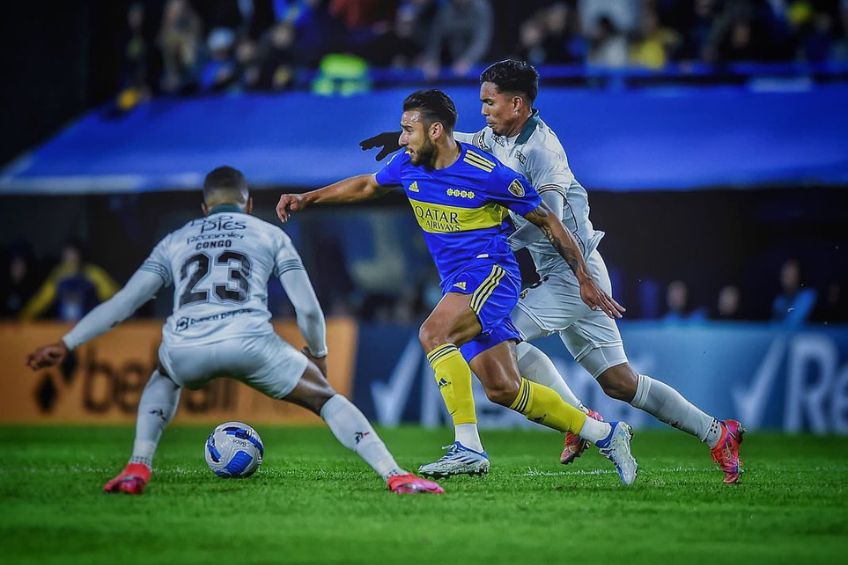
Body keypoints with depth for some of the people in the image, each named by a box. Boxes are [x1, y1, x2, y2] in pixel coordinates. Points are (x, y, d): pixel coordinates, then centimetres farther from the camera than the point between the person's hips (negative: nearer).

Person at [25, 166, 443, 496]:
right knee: (326, 399, 17)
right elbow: (308, 308, 19)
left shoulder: (175, 242, 30)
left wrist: (66, 344, 29)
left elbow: (124, 302, 23)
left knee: (165, 377, 39)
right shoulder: (271, 235, 26)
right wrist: (319, 354, 38)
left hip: (185, 347, 2)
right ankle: (396, 476, 0)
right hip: (249, 342, -2)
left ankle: (137, 468, 20)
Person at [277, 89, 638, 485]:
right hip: (458, 285, 7)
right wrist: (307, 198, 16)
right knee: (502, 389, 3)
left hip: (490, 272, -7)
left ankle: (469, 448, -33)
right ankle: (605, 435, 18)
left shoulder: (488, 174, -15)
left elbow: (548, 222, -5)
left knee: (433, 333, -31)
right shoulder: (408, 165, 2)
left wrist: (585, 281, -1)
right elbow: (366, 186, 24)